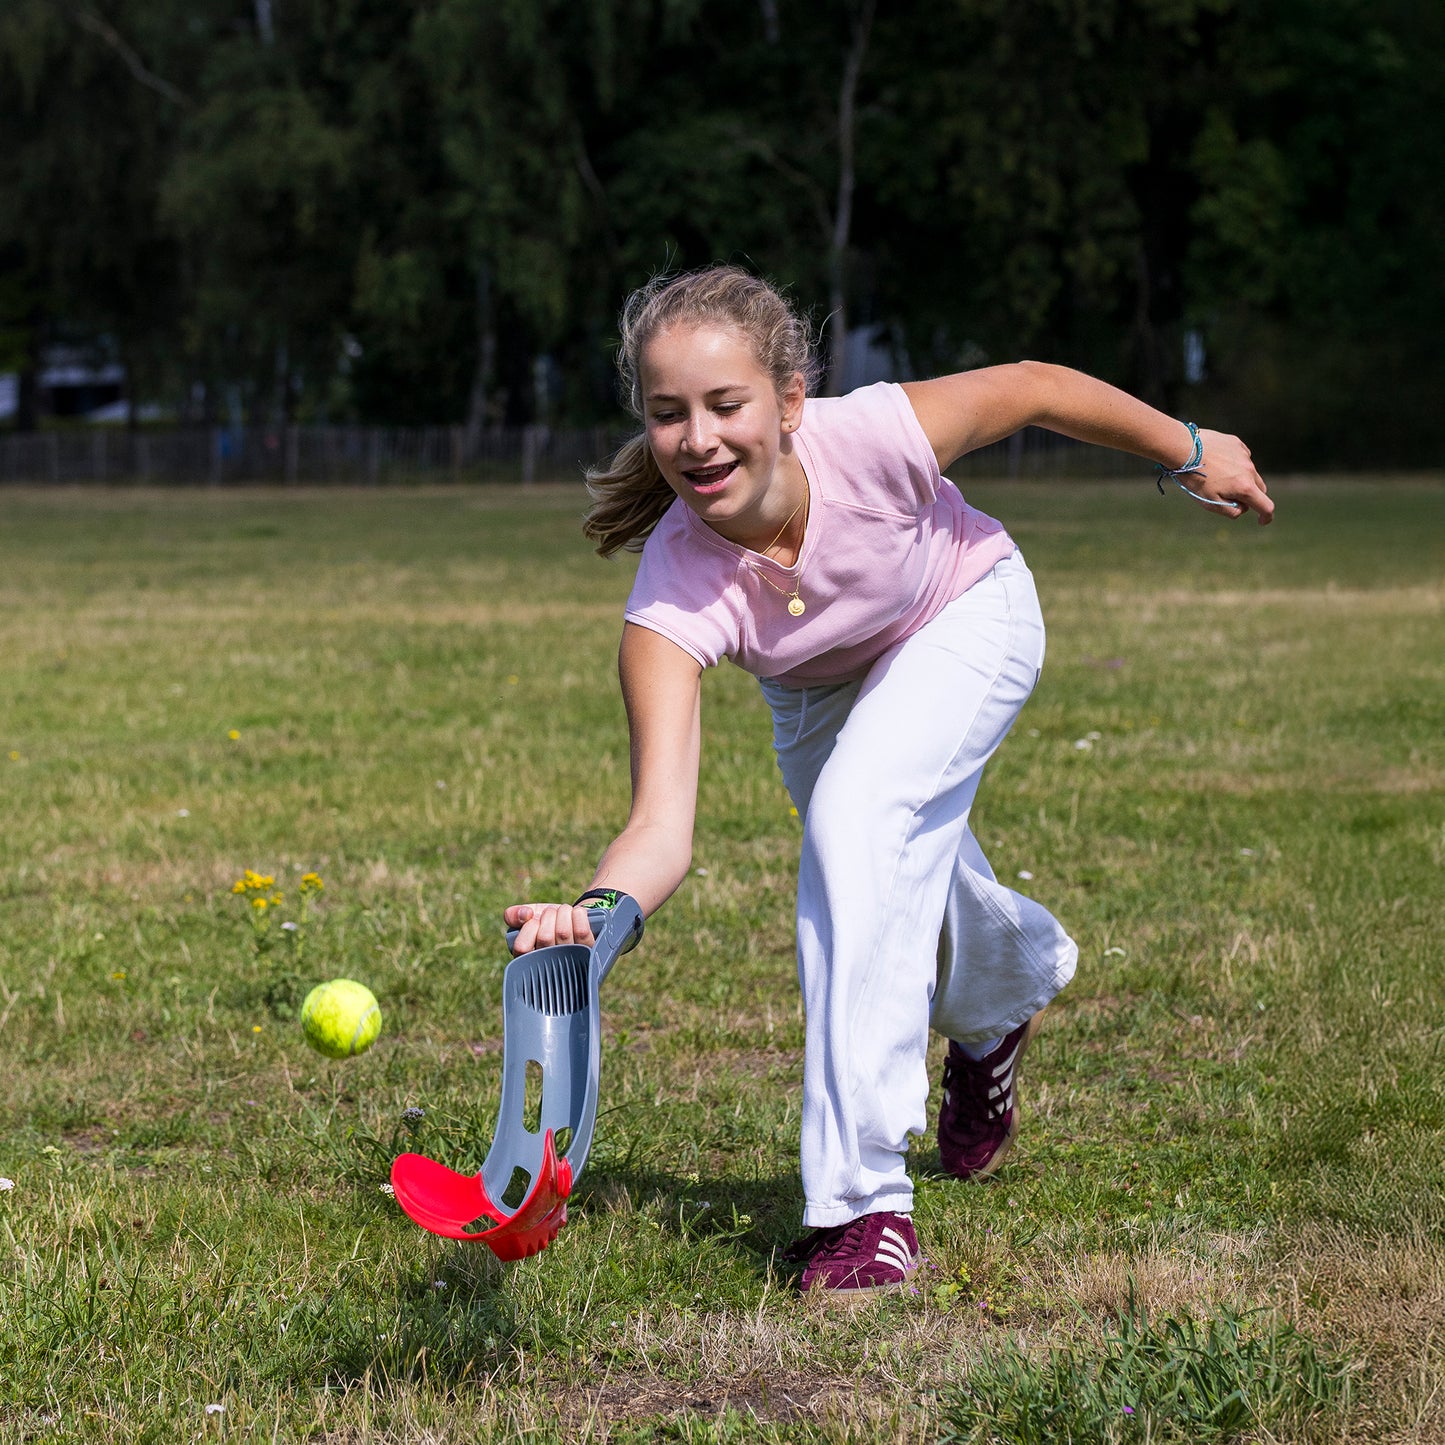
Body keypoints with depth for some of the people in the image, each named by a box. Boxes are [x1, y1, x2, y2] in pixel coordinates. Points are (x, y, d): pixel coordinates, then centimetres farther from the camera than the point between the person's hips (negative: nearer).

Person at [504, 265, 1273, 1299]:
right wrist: (602, 910, -69)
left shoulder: (872, 438, -41)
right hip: (818, 688, 3)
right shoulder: (671, 604, -38)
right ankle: (1011, 990, 60)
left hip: (965, 621, -3)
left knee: (858, 814, -28)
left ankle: (867, 1202, -22)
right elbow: (663, 825, -47)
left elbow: (1036, 387, -20)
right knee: (897, 889, 19)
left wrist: (1190, 452, -5)